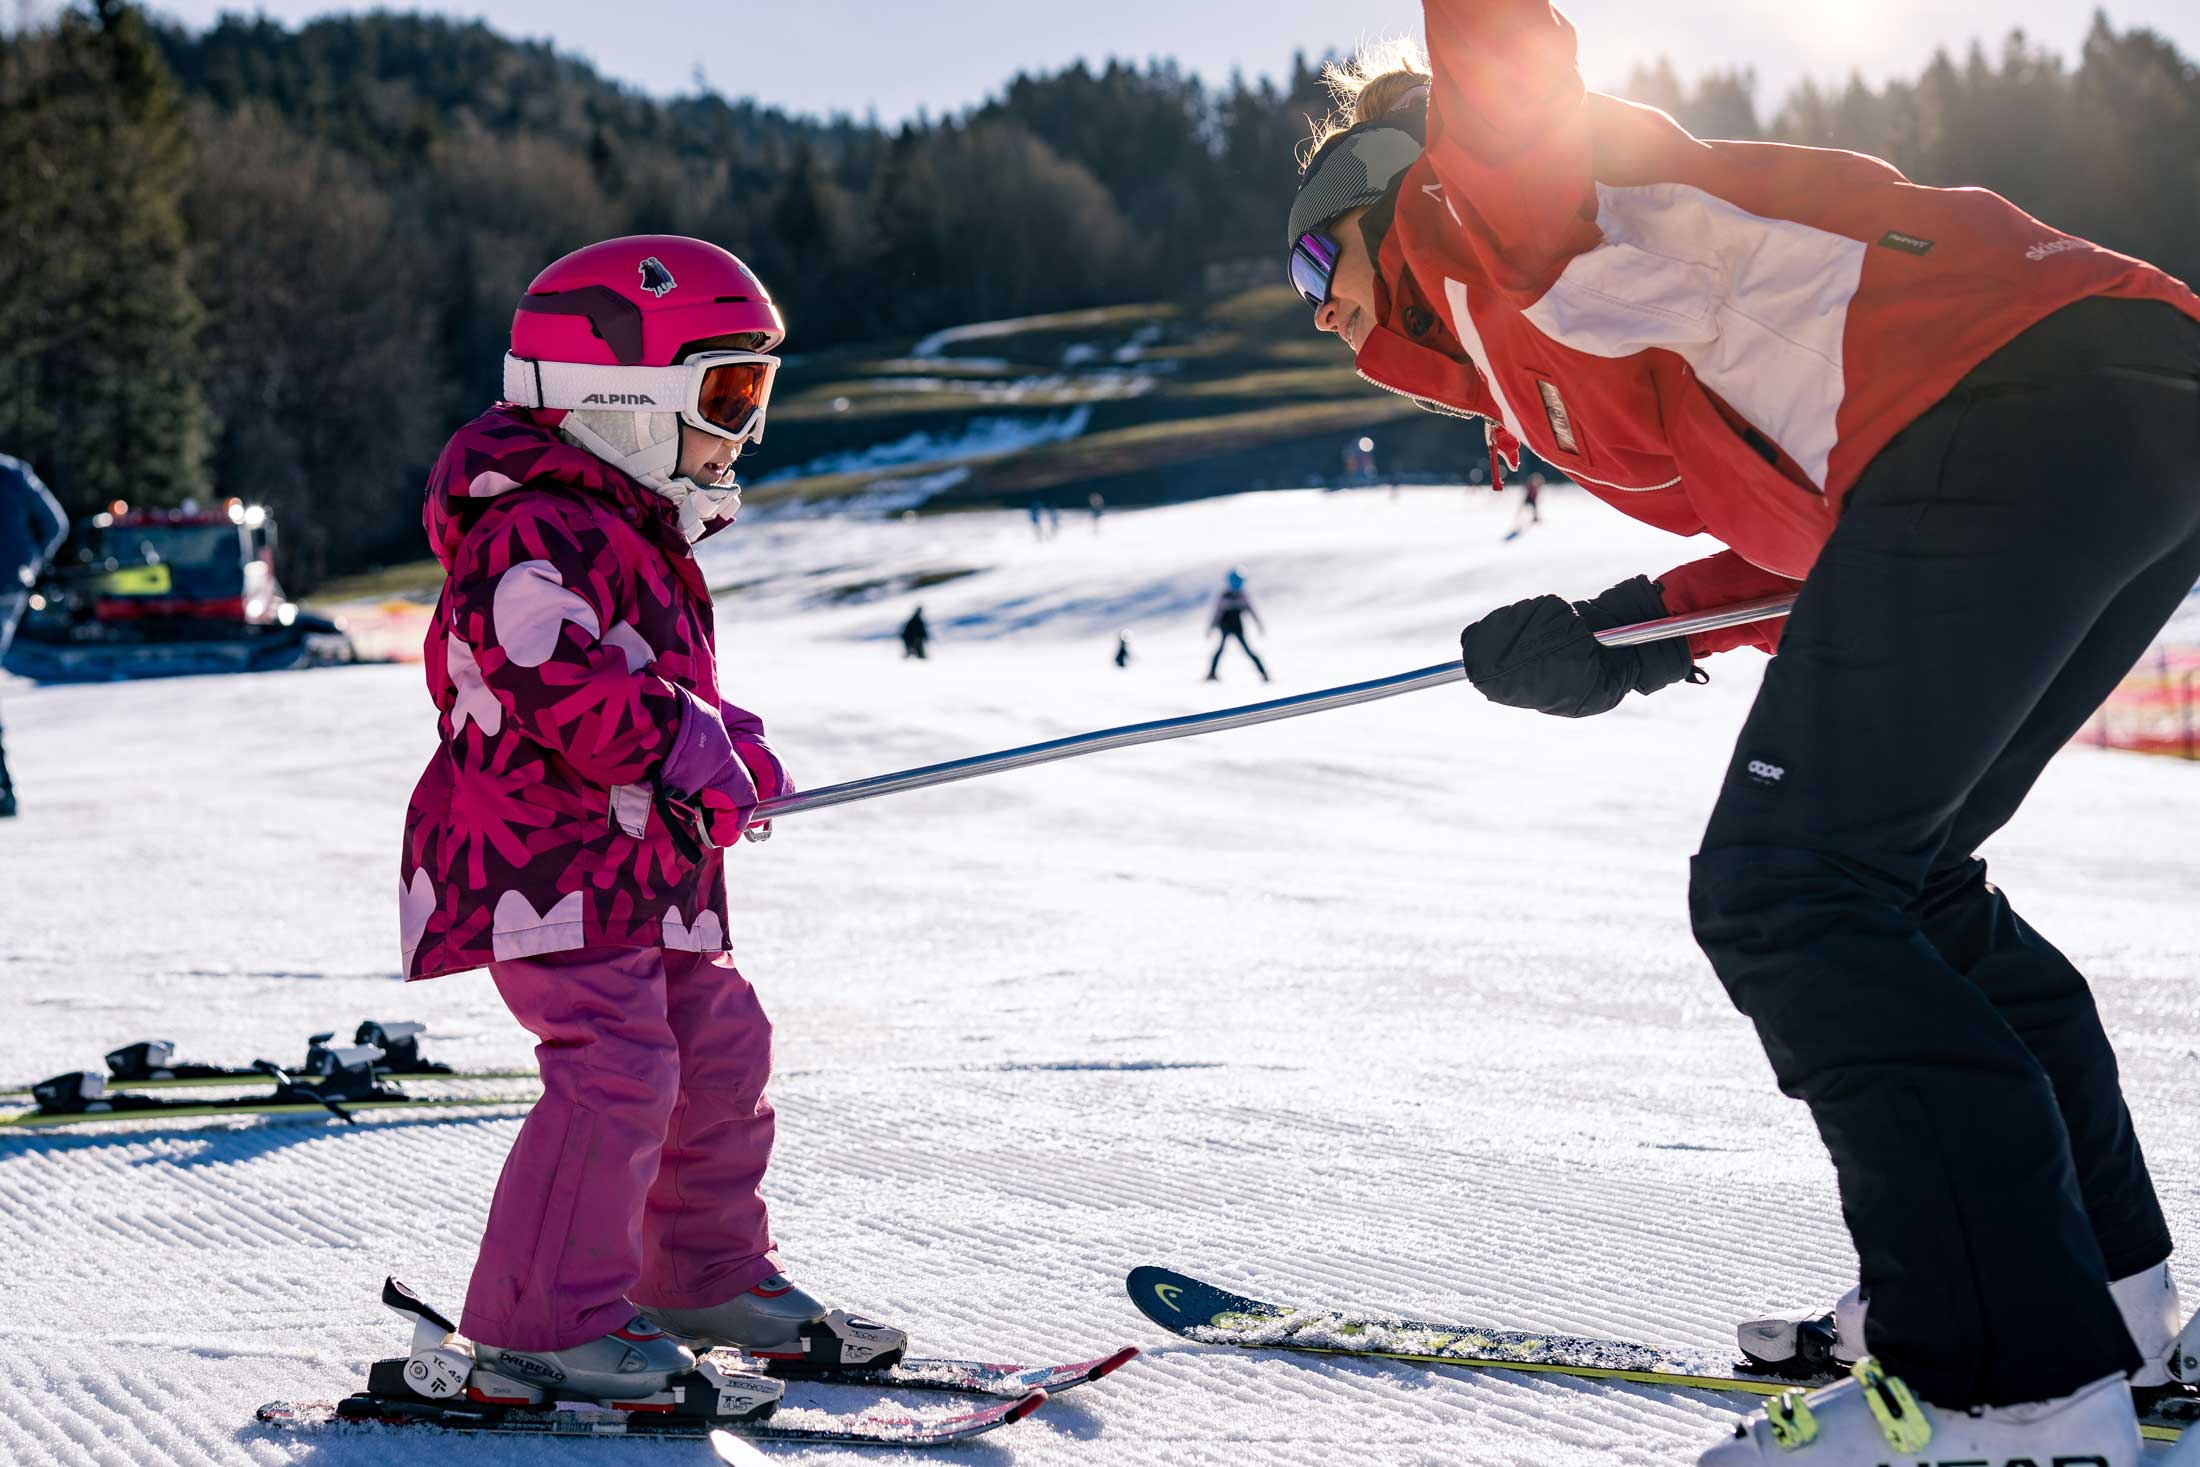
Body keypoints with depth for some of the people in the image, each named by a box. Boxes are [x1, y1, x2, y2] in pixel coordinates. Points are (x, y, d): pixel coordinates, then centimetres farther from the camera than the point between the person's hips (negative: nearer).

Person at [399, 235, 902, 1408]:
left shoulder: (639, 532, 20)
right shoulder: (545, 531, -16)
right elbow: (550, 677, -30)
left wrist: (730, 744, 15)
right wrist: (683, 742, -26)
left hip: (642, 868, 11)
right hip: (551, 858, -11)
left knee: (719, 1043, 15)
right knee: (616, 1066, -17)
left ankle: (709, 1276, 29)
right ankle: (542, 1322, -9)